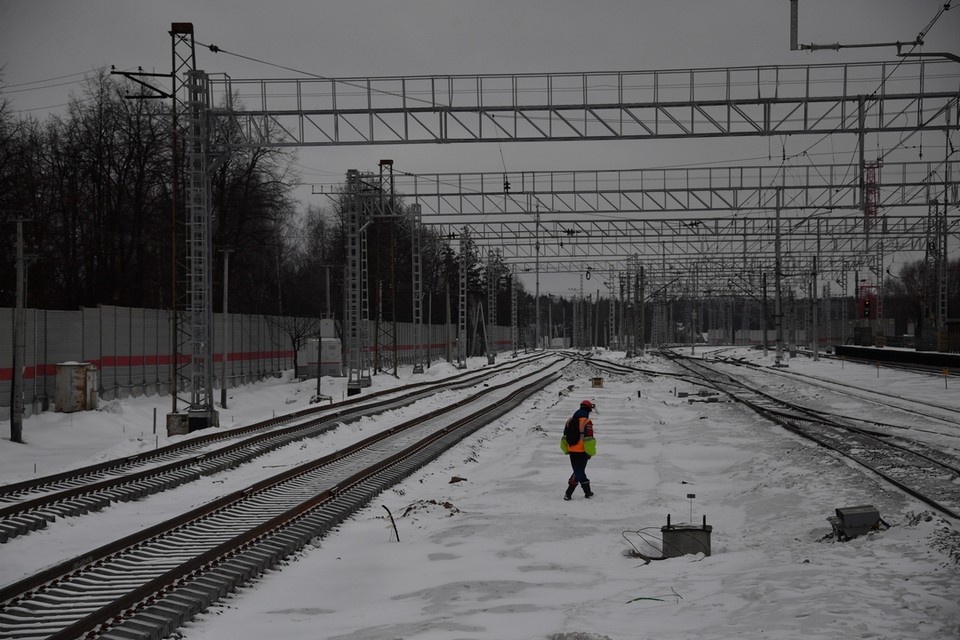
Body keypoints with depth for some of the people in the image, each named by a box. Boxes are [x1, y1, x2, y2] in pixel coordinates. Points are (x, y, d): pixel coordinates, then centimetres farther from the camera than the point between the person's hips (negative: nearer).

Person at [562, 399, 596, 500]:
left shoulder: (570, 421, 8)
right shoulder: (587, 422, -14)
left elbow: (565, 437, 14)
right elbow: (588, 439, -16)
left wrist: (566, 450, 22)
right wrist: (590, 452, -6)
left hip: (572, 451, 7)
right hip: (582, 452, -7)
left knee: (579, 471, 18)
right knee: (579, 472, 0)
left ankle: (587, 492, 26)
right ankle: (568, 494, -7)